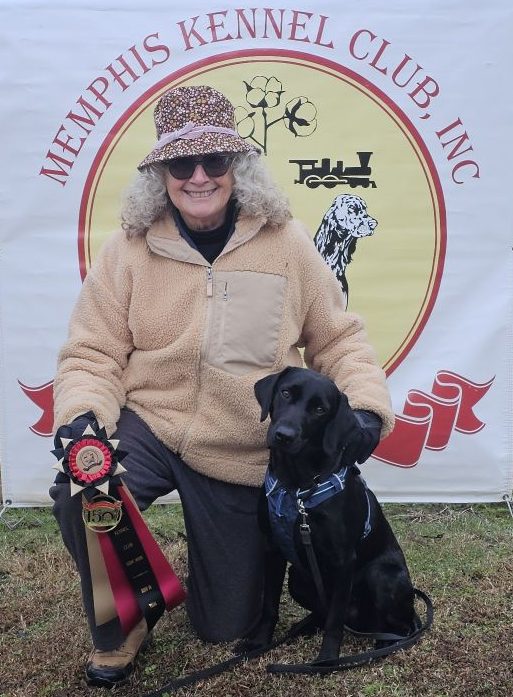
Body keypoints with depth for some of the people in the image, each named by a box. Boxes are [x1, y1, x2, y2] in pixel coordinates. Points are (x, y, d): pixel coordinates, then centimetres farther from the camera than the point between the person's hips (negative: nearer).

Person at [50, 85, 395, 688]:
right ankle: (119, 631, -2)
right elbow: (92, 354, -5)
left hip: (244, 459, 1)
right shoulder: (129, 249, -6)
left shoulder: (285, 243, -5)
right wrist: (82, 415, -24)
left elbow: (337, 339, 1)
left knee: (226, 625, 8)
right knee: (78, 493, -33)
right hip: (149, 428, 0)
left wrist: (367, 407, -15)